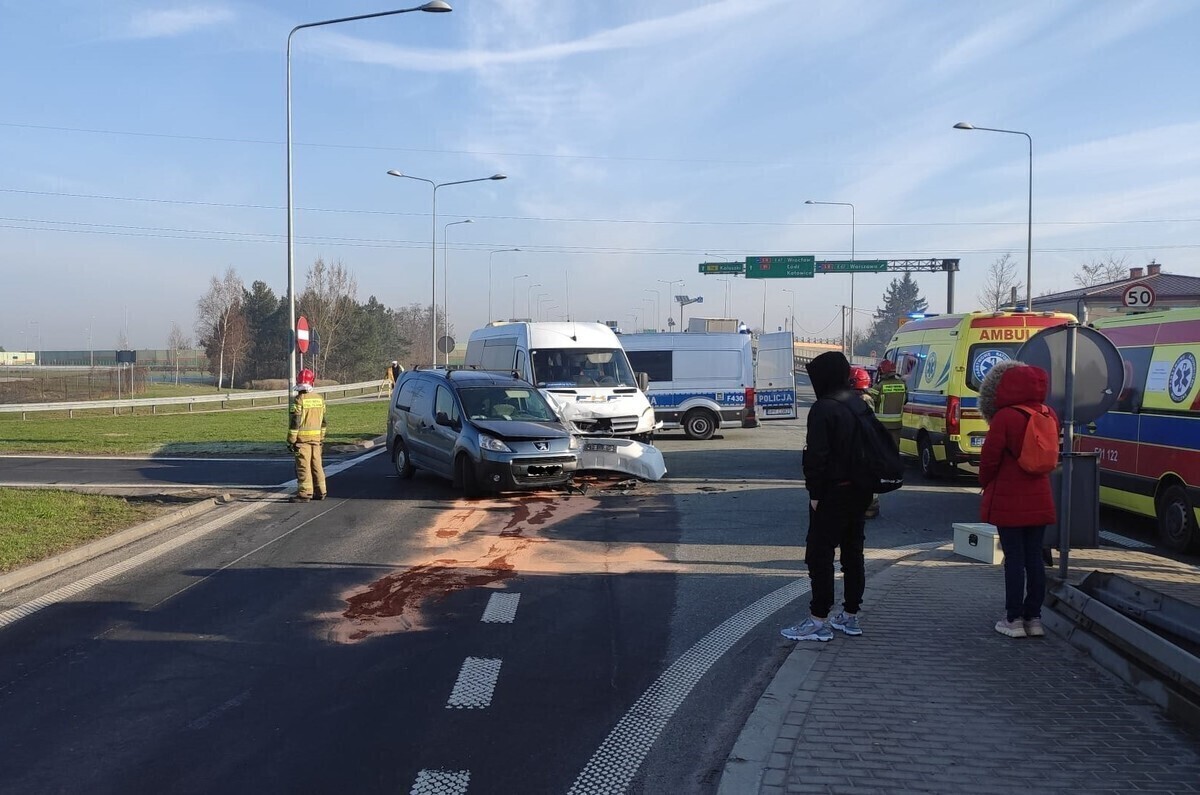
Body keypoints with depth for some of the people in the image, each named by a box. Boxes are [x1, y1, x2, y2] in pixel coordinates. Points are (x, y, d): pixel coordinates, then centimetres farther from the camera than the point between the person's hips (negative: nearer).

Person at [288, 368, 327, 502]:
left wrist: (291, 440, -10)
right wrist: (322, 437, 22)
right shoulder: (320, 399, 9)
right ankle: (320, 491, 18)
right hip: (316, 437, 6)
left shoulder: (299, 400, -13)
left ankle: (304, 494, -5)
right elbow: (323, 421, 15)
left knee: (303, 466, -4)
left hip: (302, 438, -6)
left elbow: (295, 422, -14)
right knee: (317, 465, 13)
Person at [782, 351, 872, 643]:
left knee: (819, 553, -3)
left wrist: (815, 493, -14)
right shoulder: (860, 405, 10)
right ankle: (850, 616, 22)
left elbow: (817, 455, -21)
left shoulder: (823, 409, -17)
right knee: (853, 551, 14)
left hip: (833, 494, -9)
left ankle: (819, 621, -1)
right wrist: (866, 487, 19)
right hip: (859, 492, 9)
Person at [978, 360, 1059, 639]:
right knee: (1034, 557, 11)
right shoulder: (1049, 415, 3)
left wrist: (986, 483, 6)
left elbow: (989, 458, -11)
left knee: (1014, 558, 0)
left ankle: (1014, 619, 5)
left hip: (1009, 501, -5)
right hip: (1039, 500, 5)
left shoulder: (1004, 418, -17)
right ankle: (1034, 618, 16)